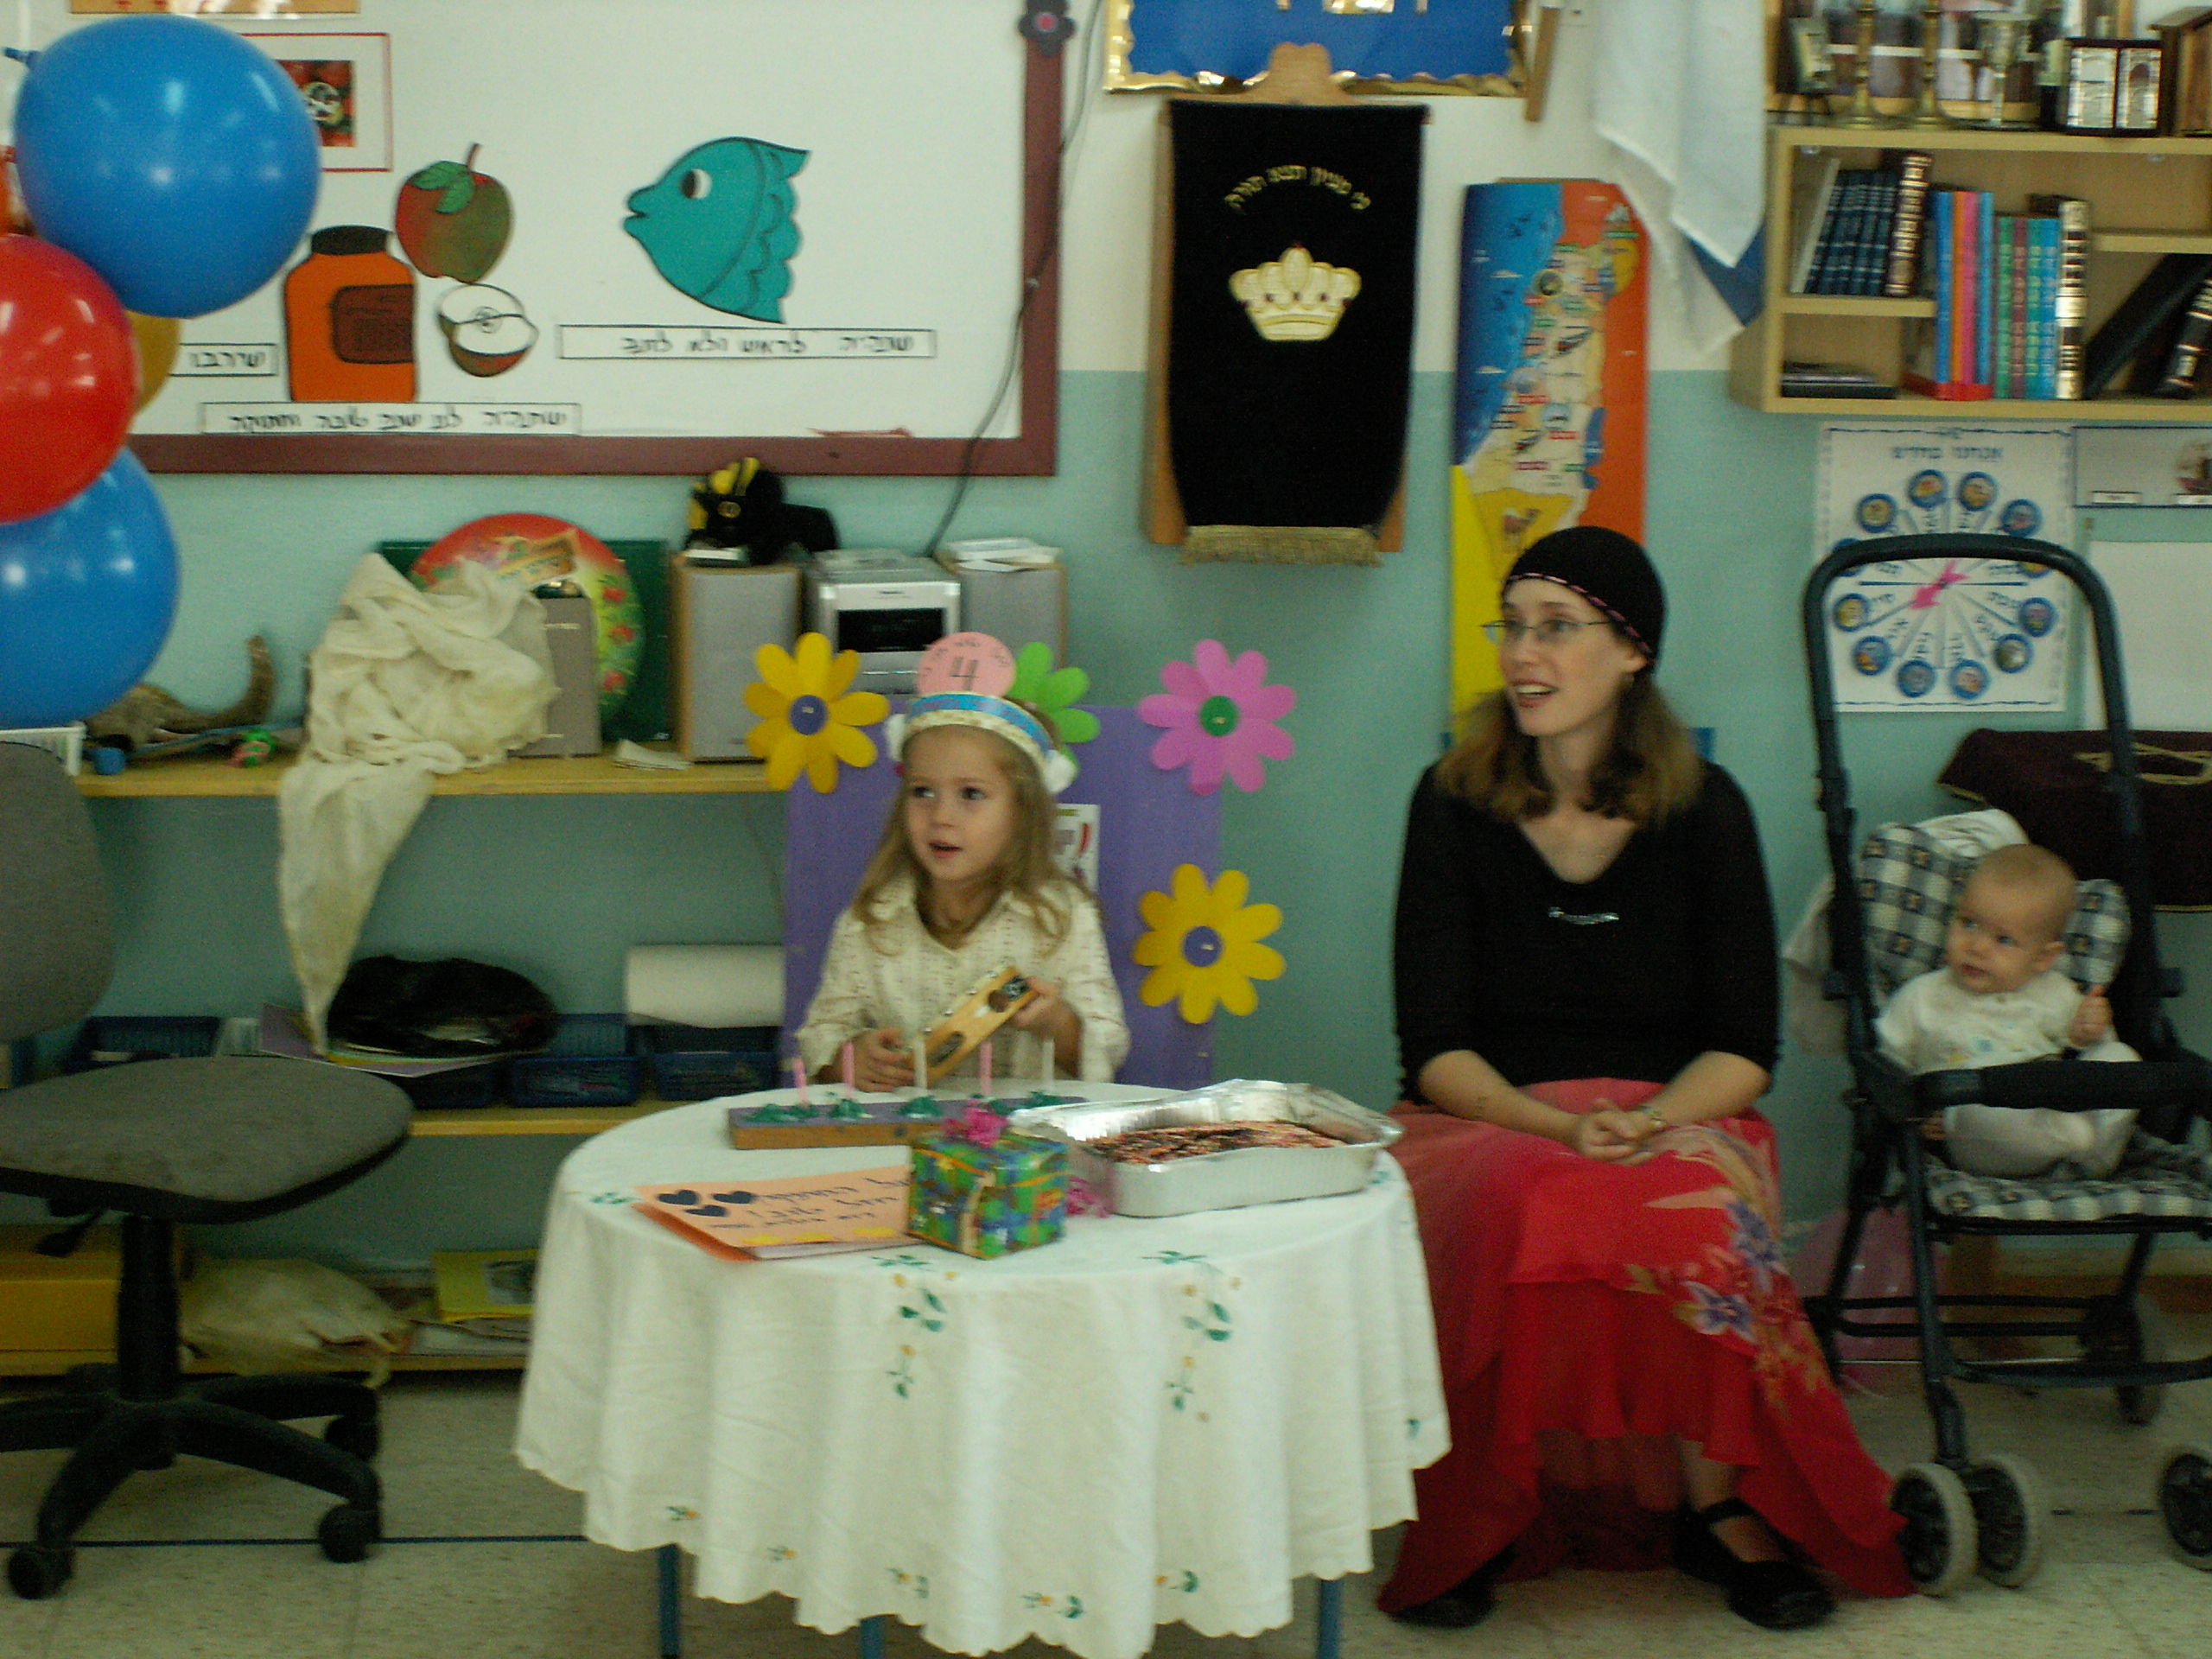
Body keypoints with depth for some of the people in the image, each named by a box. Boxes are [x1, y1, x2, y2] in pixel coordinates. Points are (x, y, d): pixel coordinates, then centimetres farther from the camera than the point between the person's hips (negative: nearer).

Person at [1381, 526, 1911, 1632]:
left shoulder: (1703, 808, 4)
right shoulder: (1455, 803, 2)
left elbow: (1744, 1049, 2)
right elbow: (1433, 1043, -2)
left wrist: (1647, 1121, -18)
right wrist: (1556, 1125, -19)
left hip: (1673, 1117, 0)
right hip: (1486, 1118, 0)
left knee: (1690, 1212, -34)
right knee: (1519, 1208, -35)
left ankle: (1716, 1504, -14)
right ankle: (1479, 1521, -18)